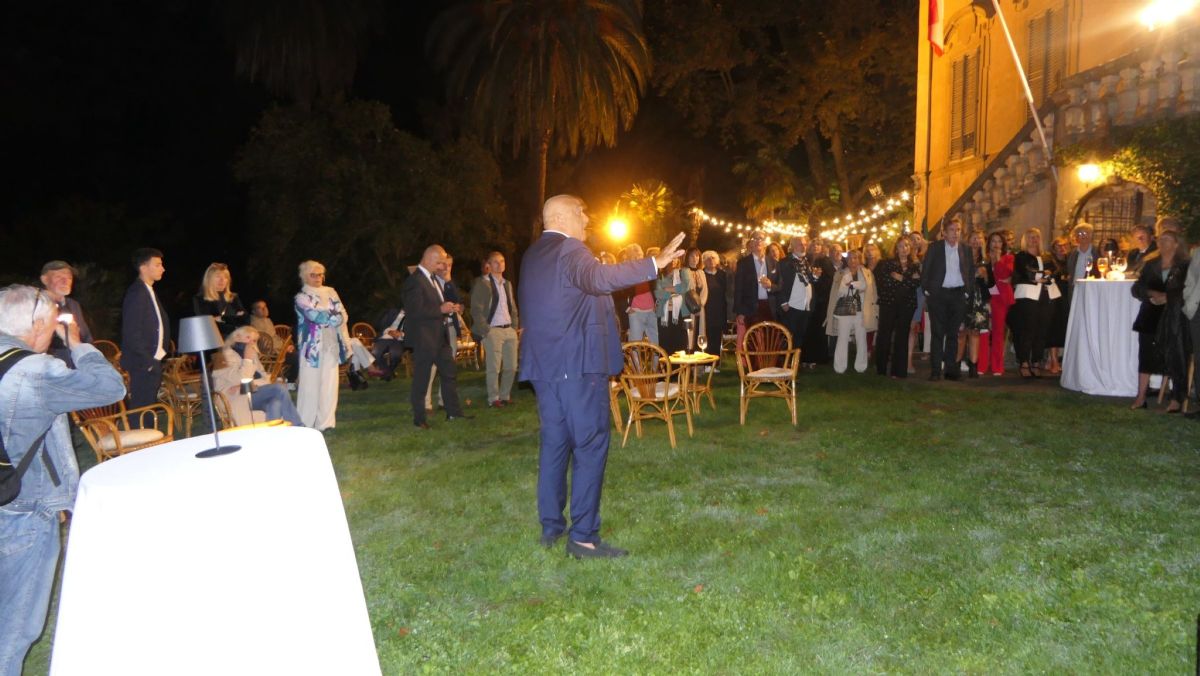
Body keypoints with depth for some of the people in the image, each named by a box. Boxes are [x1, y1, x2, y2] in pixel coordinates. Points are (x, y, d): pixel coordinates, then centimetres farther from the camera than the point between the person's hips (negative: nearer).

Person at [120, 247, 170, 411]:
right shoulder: (136, 293, -14)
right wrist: (148, 362, -17)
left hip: (153, 361, 9)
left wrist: (160, 353, 11)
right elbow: (132, 333, -19)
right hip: (143, 365, -9)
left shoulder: (149, 291, 15)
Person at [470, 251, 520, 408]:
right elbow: (476, 310, -8)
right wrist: (485, 330, -13)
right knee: (494, 368, -5)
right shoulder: (482, 283, -3)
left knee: (511, 367, 6)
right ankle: (493, 399, 6)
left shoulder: (507, 284, 17)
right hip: (493, 331, -6)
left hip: (510, 330, 6)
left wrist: (516, 327, 10)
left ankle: (505, 396, 19)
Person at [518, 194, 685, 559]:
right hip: (577, 363, -9)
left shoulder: (532, 256, 18)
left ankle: (551, 526, 18)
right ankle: (583, 536, -6)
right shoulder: (569, 250, -11)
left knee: (554, 442, 13)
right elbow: (598, 279, -32)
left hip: (543, 363, 9)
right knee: (590, 445, -5)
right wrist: (654, 264, -39)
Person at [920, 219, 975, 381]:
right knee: (938, 333, -3)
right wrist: (926, 291, -4)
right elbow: (925, 270, 2)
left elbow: (971, 272, 11)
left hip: (958, 295, 2)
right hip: (938, 294, -2)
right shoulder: (934, 248, 3)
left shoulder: (966, 249, 9)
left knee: (953, 334, 5)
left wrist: (968, 292, 2)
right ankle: (935, 370, -2)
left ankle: (950, 369, 11)